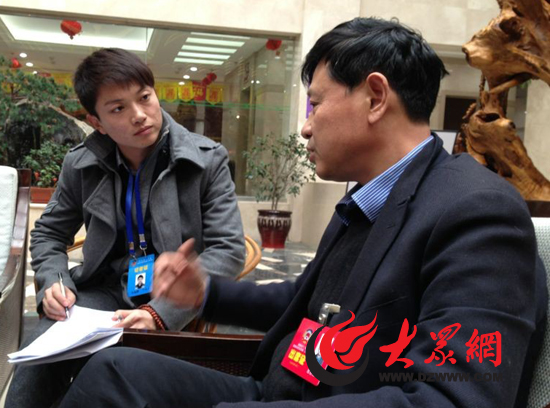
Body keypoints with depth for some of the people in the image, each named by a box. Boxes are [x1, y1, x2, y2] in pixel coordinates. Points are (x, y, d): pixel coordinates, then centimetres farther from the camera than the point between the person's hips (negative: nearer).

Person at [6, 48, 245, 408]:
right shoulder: (82, 165, 1)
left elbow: (229, 250, -12)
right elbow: (48, 233, 15)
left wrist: (162, 311, -24)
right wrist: (52, 283, -8)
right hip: (106, 290, 3)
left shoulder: (206, 161, -8)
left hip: (174, 296, -3)